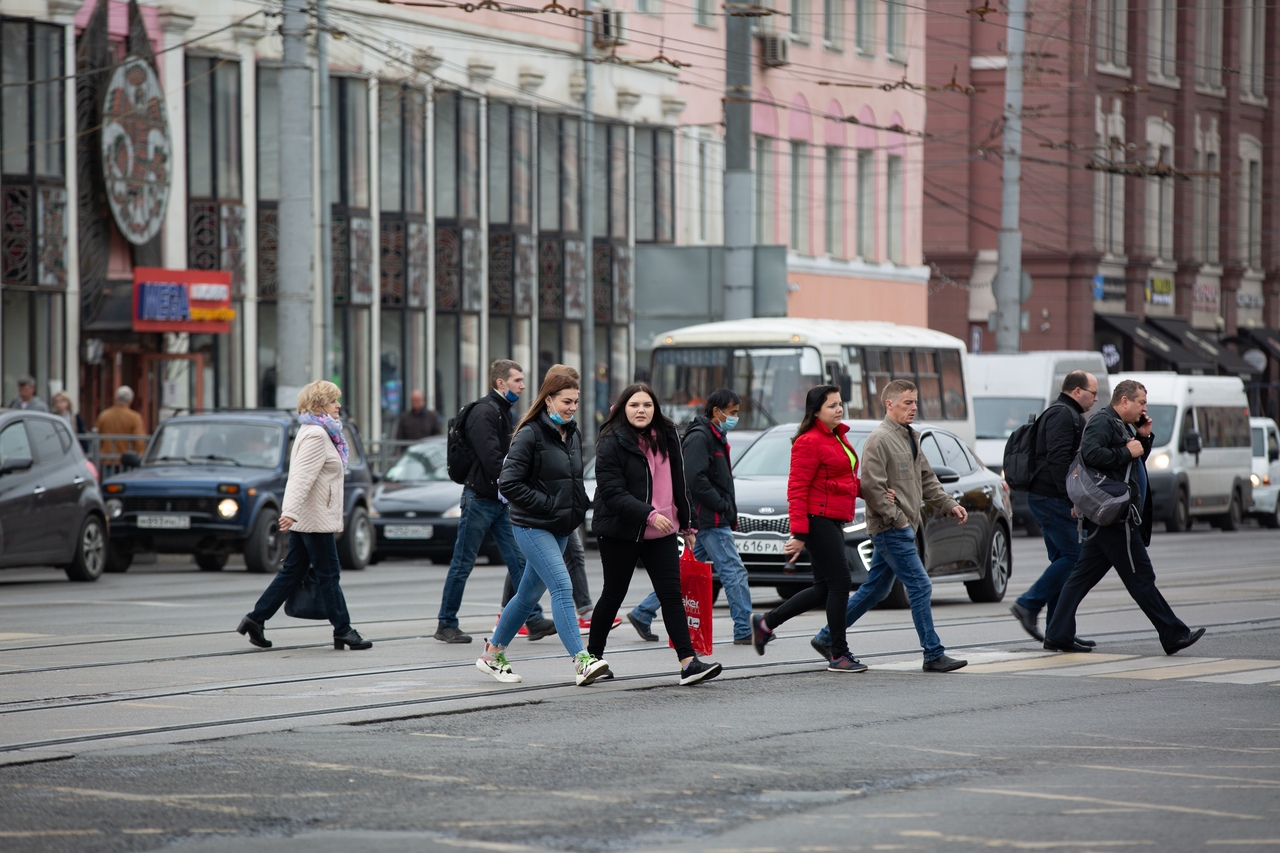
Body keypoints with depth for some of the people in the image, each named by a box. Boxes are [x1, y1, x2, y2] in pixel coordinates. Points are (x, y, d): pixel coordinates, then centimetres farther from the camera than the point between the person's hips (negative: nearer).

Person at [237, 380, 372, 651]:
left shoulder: (317, 432, 17)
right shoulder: (316, 435, -16)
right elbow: (302, 476, -26)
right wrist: (291, 511, -33)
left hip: (304, 517, 10)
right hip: (315, 517, -10)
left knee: (293, 570, 10)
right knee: (328, 574, -4)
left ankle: (255, 619, 10)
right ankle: (343, 631, 2)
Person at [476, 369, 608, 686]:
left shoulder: (573, 435, 12)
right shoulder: (531, 435, -13)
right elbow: (509, 482, -16)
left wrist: (579, 507, 6)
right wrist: (546, 504, -18)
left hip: (560, 528, 8)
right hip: (532, 526, -8)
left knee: (530, 594, 14)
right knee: (562, 587, -18)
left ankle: (492, 653, 27)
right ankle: (581, 662, -25)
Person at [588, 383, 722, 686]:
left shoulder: (667, 437, 9)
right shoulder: (611, 443, -11)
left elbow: (678, 484, 18)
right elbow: (612, 491, -20)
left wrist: (686, 524, 19)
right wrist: (648, 514, -29)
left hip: (661, 533, 5)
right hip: (621, 533, -5)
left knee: (672, 595, -5)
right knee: (613, 595, 6)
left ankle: (688, 662, -12)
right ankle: (592, 656, 22)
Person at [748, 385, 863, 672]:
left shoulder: (838, 437, 17)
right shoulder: (809, 442, -14)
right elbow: (797, 489, -18)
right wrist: (799, 534, -23)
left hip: (834, 523, 10)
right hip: (818, 520, -10)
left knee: (824, 589, 12)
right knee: (839, 583, -8)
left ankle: (765, 623, 23)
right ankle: (839, 654, -2)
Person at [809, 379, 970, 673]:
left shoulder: (911, 438, 16)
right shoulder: (879, 439, -13)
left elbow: (926, 479, 23)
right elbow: (872, 486, -19)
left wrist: (949, 505, 14)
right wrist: (896, 518, -18)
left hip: (903, 527, 10)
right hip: (889, 528, -10)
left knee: (875, 590, 14)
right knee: (920, 586, -10)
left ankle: (827, 637, 22)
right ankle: (934, 655, -7)